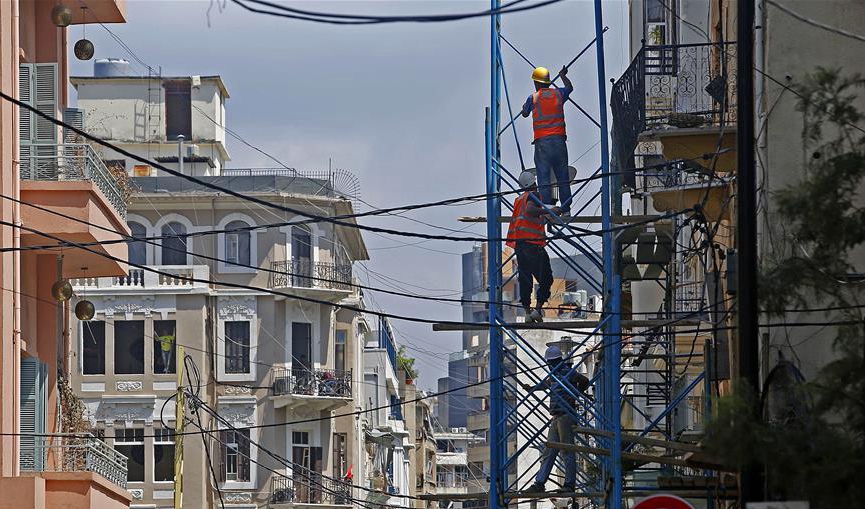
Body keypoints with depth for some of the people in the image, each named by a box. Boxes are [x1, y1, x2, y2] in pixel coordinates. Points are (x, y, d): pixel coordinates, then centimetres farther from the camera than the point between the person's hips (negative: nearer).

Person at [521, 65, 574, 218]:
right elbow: (570, 88, 33)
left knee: (544, 177, -4)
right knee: (563, 177, 6)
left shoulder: (533, 98, 1)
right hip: (559, 139, 3)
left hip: (542, 142, -3)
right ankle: (566, 209, 4)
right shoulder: (558, 93, 8)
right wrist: (563, 76, 53)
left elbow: (525, 114, 20)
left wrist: (524, 108, 44)